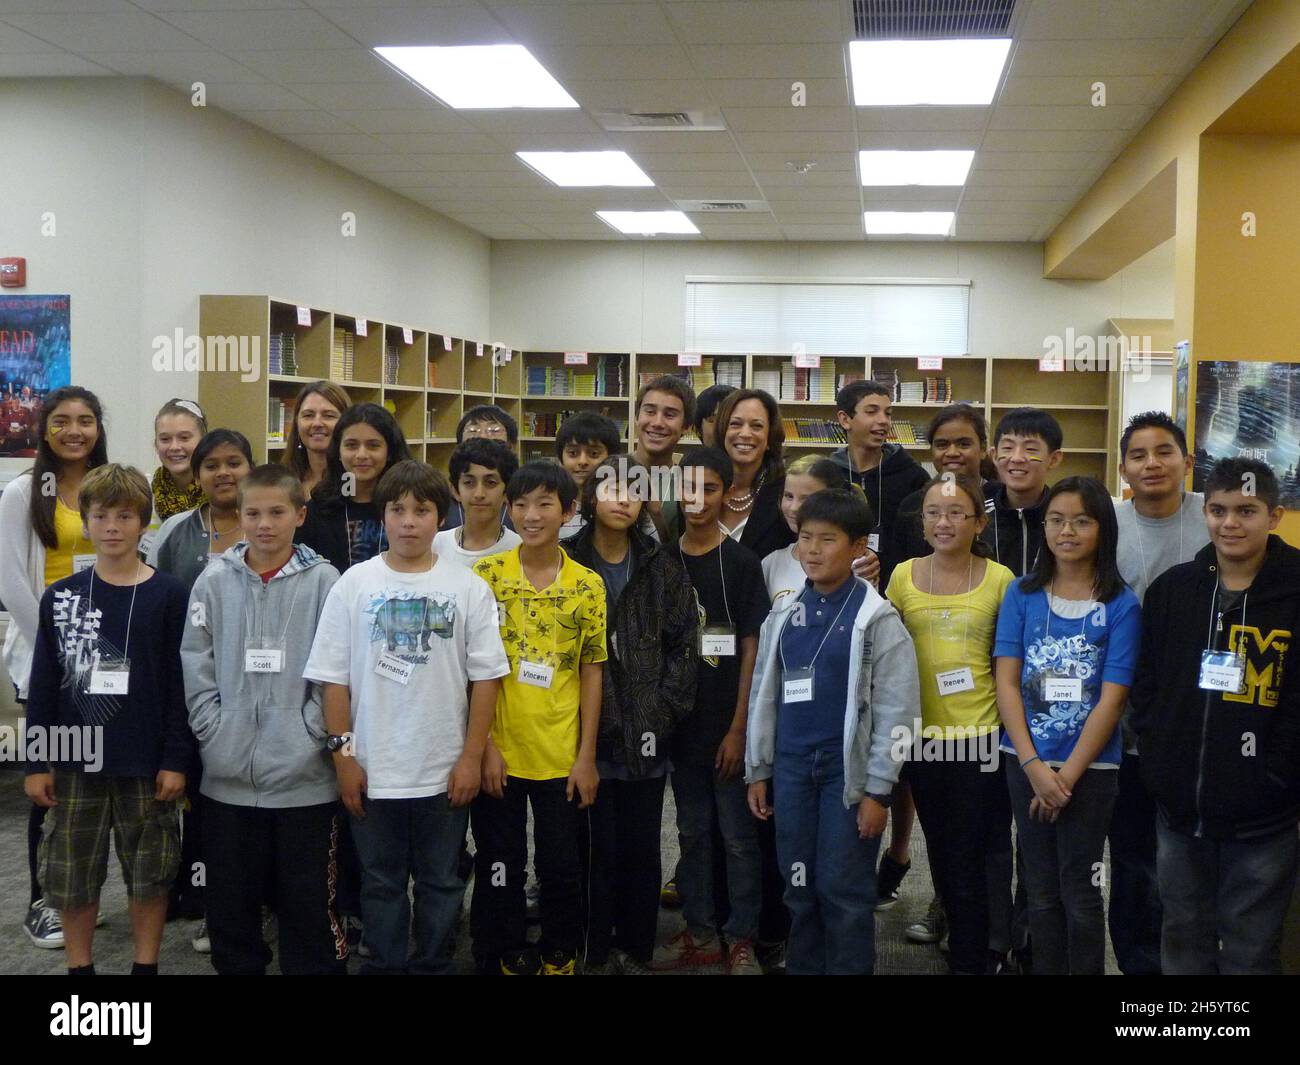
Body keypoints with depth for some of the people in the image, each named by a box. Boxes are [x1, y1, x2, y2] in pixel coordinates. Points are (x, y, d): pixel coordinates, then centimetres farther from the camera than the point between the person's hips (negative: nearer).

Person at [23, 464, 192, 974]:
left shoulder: (168, 595, -3)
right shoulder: (61, 597, 2)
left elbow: (178, 683, -3)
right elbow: (42, 686, 4)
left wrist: (176, 759, -7)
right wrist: (37, 763, 1)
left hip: (146, 763, -2)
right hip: (75, 760, 2)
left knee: (149, 874, 8)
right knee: (71, 875, 9)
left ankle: (146, 965, 22)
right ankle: (80, 967, 24)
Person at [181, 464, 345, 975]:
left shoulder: (323, 581, -2)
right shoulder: (214, 581, 4)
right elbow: (196, 667, 4)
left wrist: (310, 735, -11)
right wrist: (216, 734, -6)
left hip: (304, 776, -2)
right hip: (228, 777, 2)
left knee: (309, 901, 6)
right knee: (230, 900, 12)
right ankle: (236, 966, 28)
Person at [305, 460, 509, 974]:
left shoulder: (467, 588, -3)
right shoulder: (355, 584, -2)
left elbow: (485, 677, -1)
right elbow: (334, 678, 0)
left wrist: (471, 757, -5)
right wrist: (342, 754, -3)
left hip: (445, 772, 0)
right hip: (372, 771, 0)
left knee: (441, 882, 13)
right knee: (381, 884, 13)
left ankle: (432, 964, 29)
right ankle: (384, 964, 28)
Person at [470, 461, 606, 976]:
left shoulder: (588, 585, 0)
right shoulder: (485, 575, -4)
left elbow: (591, 672, 3)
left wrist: (587, 755, 0)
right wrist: (483, 745, -8)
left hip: (560, 756, 1)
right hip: (498, 753, -1)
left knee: (561, 867, 10)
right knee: (499, 869, 9)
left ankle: (559, 957, 30)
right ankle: (505, 958, 26)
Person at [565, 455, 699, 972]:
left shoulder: (663, 567, 7)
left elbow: (683, 644, 5)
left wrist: (665, 712, -4)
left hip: (646, 736, 2)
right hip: (587, 734, -2)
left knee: (642, 848, 8)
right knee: (596, 848, 1)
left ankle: (635, 949, 20)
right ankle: (592, 952, 13)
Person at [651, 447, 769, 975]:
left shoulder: (742, 563, -5)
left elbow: (751, 650, -7)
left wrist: (738, 728, -12)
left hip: (728, 724, -4)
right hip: (682, 722, 4)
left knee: (738, 835, 2)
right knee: (692, 832, 12)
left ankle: (742, 940, 12)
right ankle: (700, 934, 22)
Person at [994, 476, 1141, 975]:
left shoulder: (1121, 605, -5)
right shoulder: (1022, 594, 2)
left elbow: (1111, 700, -9)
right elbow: (1007, 683, -2)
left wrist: (1067, 776, -12)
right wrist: (1033, 767, -11)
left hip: (1089, 766, -3)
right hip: (1026, 762, 3)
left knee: (1080, 894, 5)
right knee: (1041, 890, 13)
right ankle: (1045, 969, 27)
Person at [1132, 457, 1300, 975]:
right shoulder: (1171, 589, 4)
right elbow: (1146, 686, 8)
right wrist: (1160, 765, -1)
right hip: (1180, 808, 4)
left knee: (1251, 950, 8)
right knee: (1183, 939, 17)